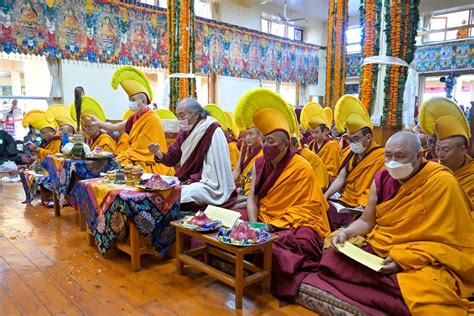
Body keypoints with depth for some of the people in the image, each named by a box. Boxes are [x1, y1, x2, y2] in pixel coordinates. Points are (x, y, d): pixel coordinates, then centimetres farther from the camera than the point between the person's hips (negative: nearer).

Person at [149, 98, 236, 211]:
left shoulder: (212, 131, -17)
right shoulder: (185, 130, 6)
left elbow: (212, 172, -19)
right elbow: (172, 159, 5)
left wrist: (191, 181, -19)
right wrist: (158, 153, -14)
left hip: (211, 186, -7)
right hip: (188, 181, 7)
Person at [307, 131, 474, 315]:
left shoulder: (443, 184, -14)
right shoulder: (382, 178, 2)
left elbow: (450, 242, -12)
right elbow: (366, 221, 9)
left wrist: (404, 259, -22)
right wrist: (346, 233, -12)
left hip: (421, 261, -5)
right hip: (377, 247, 5)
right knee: (332, 260, -15)